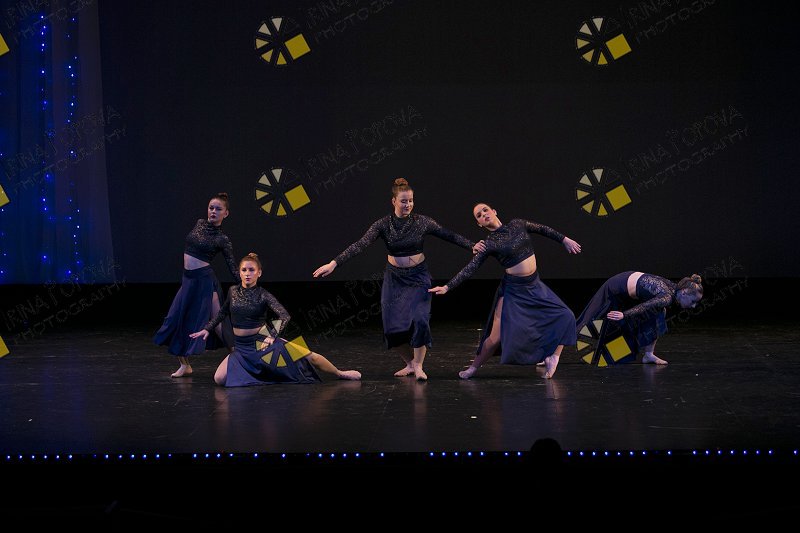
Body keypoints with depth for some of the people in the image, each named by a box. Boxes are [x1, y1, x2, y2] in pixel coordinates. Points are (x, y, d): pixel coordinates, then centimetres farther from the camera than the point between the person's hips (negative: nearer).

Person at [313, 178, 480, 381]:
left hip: (418, 276, -1)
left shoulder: (422, 222, -7)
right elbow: (360, 245, -18)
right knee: (393, 324, -2)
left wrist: (473, 246, -16)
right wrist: (334, 262, -28)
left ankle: (418, 366, -3)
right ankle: (409, 363, 20)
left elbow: (449, 236, -7)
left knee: (419, 320, -19)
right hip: (394, 278, 1)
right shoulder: (383, 224, -9)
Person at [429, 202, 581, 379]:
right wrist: (447, 287, -18)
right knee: (497, 337, -8)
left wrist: (564, 240, 17)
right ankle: (473, 368, 13)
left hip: (534, 285, 4)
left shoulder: (517, 224, 1)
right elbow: (469, 269, -11)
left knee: (565, 317, -5)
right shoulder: (488, 244, -9)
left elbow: (543, 229, 16)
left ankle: (552, 357, 8)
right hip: (513, 290, -4)